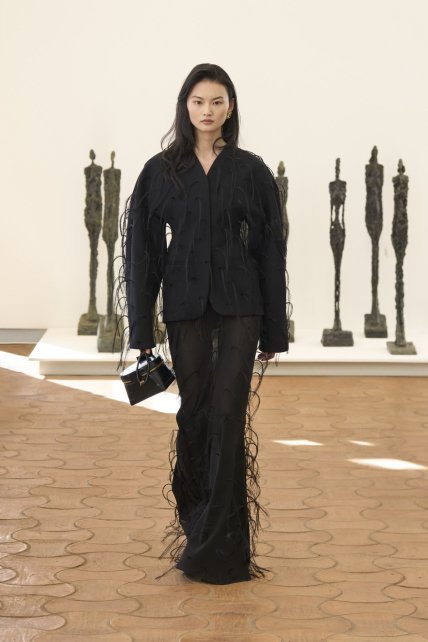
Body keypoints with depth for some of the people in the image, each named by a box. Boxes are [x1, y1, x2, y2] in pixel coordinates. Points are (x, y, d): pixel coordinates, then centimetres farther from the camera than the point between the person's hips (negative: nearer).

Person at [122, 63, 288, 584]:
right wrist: (142, 329, -3)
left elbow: (270, 250, 3)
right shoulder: (161, 171, 3)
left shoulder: (251, 171, 2)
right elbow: (142, 251, 2)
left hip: (238, 306, -1)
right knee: (195, 414, 6)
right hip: (185, 306, 1)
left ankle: (219, 543, -3)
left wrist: (274, 331, 1)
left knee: (228, 415, -7)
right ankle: (197, 520, 22)